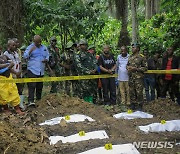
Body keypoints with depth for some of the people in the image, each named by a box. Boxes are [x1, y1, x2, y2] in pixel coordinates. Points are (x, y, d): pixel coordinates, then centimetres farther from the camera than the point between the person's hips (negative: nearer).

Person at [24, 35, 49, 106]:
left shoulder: (44, 48, 13)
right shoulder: (30, 47, -1)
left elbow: (47, 56, 21)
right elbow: (25, 56, -9)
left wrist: (46, 59, -2)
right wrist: (30, 51, -25)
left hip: (41, 71, 5)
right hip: (32, 70, -5)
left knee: (40, 86, 13)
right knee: (32, 86, -15)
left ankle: (39, 100, 26)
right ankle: (30, 101, -18)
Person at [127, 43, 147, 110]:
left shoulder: (141, 57, -5)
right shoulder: (130, 57, 13)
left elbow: (145, 67, -7)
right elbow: (127, 65, 25)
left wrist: (136, 69, -15)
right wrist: (128, 68, 1)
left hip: (138, 77, -6)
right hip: (131, 77, 6)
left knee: (139, 92, -4)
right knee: (131, 92, 9)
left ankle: (139, 106, 6)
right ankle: (133, 104, 21)